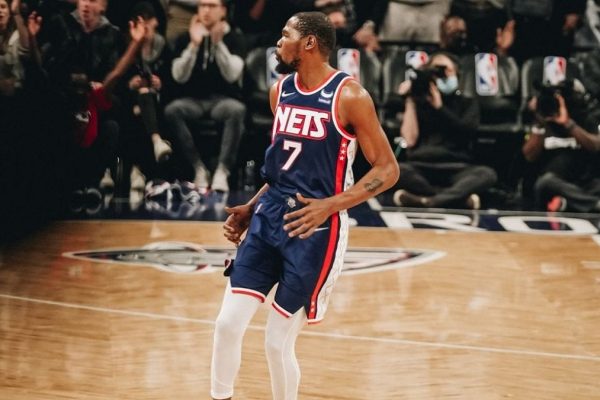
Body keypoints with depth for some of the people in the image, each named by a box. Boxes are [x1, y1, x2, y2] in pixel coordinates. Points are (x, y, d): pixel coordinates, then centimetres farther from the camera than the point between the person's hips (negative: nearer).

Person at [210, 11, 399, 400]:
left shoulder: (349, 96, -12)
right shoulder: (281, 91, 9)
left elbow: (387, 169, -11)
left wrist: (329, 205, -21)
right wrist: (251, 208, 12)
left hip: (316, 229, -6)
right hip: (270, 217, 6)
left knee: (278, 342, -2)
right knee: (228, 323, -2)